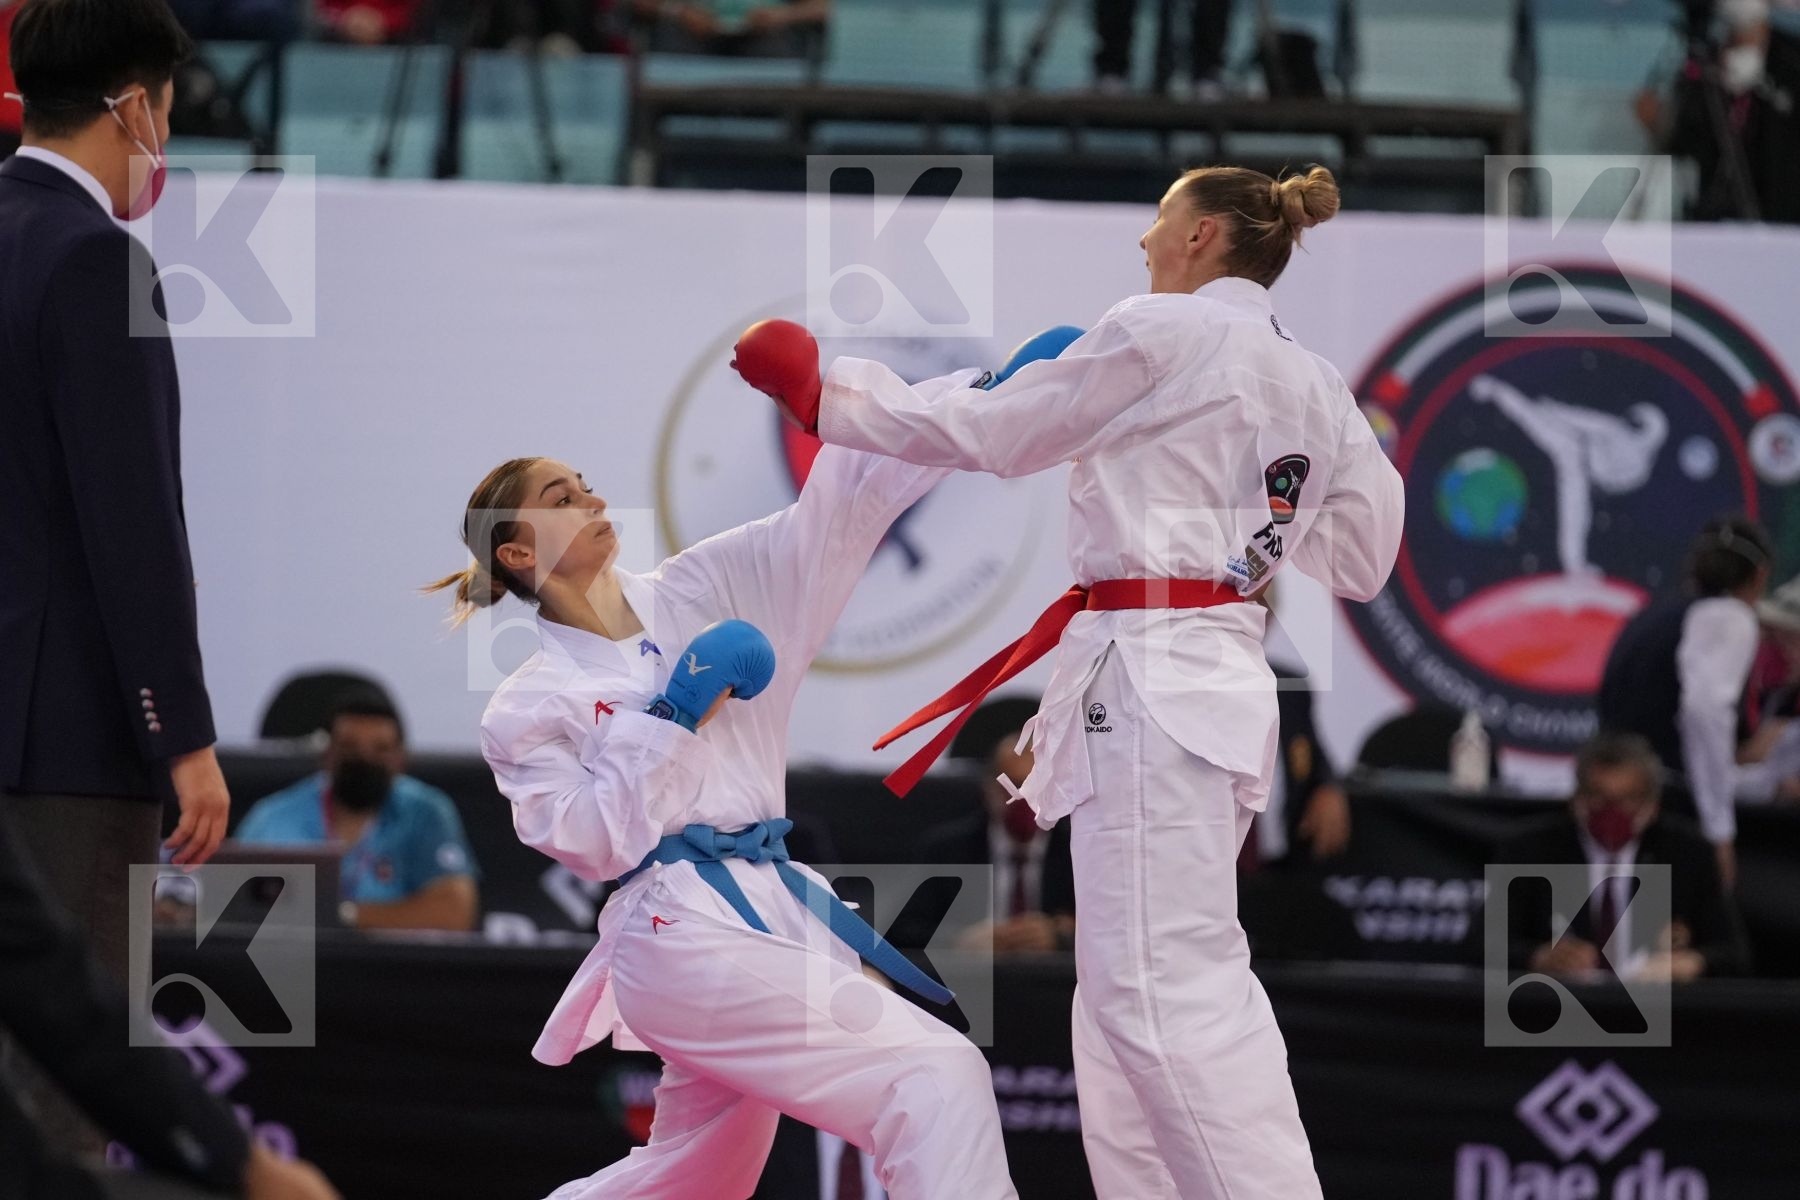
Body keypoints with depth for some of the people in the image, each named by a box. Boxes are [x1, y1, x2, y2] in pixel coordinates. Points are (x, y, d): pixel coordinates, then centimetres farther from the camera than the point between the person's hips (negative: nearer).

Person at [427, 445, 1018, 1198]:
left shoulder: (700, 592, 11)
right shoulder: (528, 709, -1)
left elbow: (845, 499, 6)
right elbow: (593, 843, -10)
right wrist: (672, 719, -12)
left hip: (771, 908, 8)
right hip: (688, 937, -8)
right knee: (935, 1078, -22)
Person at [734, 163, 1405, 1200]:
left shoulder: (1162, 332, -8)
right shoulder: (1317, 386, 13)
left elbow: (989, 432, -2)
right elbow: (1363, 559, 18)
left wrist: (820, 391, 8)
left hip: (1148, 685, -9)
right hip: (1225, 677, 9)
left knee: (1164, 989, -15)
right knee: (1131, 986, 15)